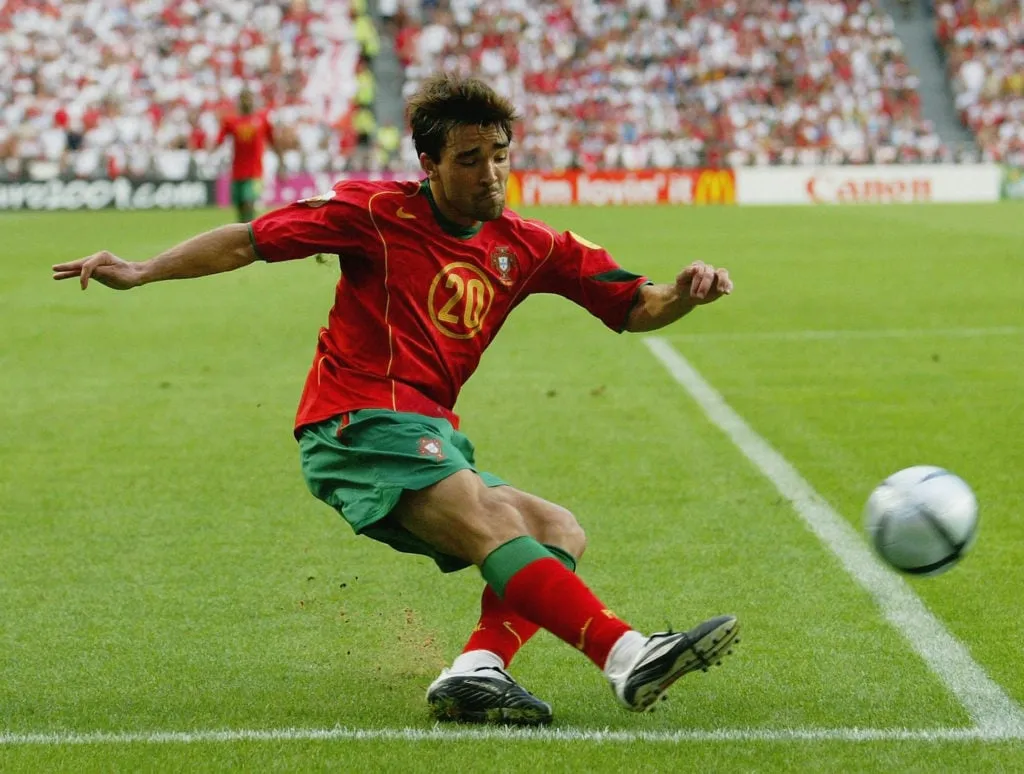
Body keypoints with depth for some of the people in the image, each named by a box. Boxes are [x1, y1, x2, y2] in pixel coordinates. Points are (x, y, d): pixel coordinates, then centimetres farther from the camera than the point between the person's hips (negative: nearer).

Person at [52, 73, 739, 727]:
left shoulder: (528, 247, 12)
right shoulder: (380, 212, -2)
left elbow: (635, 308, 12)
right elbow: (251, 241, -1)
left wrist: (684, 294, -10)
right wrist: (140, 272, -9)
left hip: (432, 441, 8)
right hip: (359, 422, -8)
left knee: (559, 532, -2)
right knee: (493, 519, -28)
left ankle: (478, 668, -26)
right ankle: (626, 655, -45)